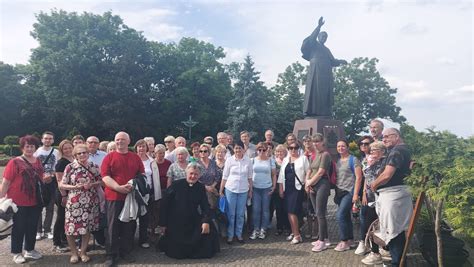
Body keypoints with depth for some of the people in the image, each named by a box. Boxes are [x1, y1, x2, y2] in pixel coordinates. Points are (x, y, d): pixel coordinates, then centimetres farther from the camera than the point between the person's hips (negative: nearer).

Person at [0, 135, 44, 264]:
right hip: (18, 202, -5)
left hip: (35, 202, 5)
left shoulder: (38, 161, 6)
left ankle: (30, 250, 31)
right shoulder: (15, 162, -10)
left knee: (32, 227, 15)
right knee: (19, 228, 8)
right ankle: (17, 253, 24)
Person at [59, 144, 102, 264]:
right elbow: (61, 185, -3)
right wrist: (75, 187, -16)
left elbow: (100, 181, 6)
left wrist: (91, 185, -12)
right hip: (74, 203, -2)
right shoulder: (70, 167, -4)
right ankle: (74, 253, 24)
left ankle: (83, 252, 27)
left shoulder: (94, 166, 2)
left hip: (90, 202, 2)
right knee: (71, 227, 3)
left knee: (87, 227, 9)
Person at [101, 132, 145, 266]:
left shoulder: (136, 158, 8)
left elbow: (142, 175, 9)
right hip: (113, 197, -2)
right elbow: (105, 176, -8)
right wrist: (118, 187, -21)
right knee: (113, 226, 4)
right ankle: (111, 255, 15)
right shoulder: (109, 157, 0)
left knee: (129, 226, 10)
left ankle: (126, 252, 24)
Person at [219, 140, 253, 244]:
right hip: (230, 189, -1)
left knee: (240, 214, 10)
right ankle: (230, 235, 20)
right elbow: (224, 177, -1)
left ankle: (239, 234, 26)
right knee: (231, 214, 6)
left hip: (243, 190, 1)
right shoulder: (229, 160, -5)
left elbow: (249, 177, 6)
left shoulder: (248, 161, -2)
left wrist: (250, 190, 8)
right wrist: (220, 191, 0)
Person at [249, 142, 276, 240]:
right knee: (256, 209, 0)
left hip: (267, 188, 0)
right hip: (255, 188, 0)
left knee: (265, 209, 5)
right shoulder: (253, 160, 3)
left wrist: (274, 186, -1)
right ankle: (256, 229, 11)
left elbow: (274, 174, 6)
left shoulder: (271, 160, 2)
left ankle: (263, 230, 17)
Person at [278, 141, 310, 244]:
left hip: (298, 187, -5)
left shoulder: (303, 158, 1)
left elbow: (308, 173, -3)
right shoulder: (285, 160, 14)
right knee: (289, 211, 7)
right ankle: (293, 232, 20)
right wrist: (281, 189, 8)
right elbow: (281, 175, 13)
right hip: (287, 188, 5)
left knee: (293, 211, -10)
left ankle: (297, 235, 0)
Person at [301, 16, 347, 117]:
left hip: (326, 73, 7)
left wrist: (340, 61, 5)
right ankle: (310, 112, -24)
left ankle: (324, 113, -9)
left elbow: (332, 61, 24)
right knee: (314, 90, -17)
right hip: (316, 70, -7)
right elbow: (312, 37, -9)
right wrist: (319, 26, -22)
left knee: (325, 92, -4)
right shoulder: (313, 44, 14)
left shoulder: (327, 50, 32)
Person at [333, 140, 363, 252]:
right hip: (340, 192, 7)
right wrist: (336, 193, 11)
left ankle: (344, 241, -2)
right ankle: (350, 239, 24)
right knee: (346, 216, 13)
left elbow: (358, 177, -11)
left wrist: (355, 194, -16)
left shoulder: (353, 160, -5)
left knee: (340, 215, -14)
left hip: (349, 192, -7)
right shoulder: (337, 161, 13)